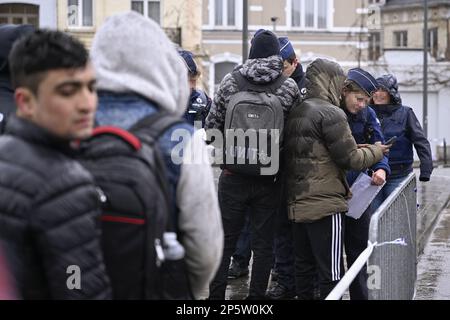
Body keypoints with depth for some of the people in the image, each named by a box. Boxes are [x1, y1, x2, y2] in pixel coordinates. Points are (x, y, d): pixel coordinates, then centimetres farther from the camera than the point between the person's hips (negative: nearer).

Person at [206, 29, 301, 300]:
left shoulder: (230, 82, -4)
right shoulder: (289, 87, -6)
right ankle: (257, 297, 12)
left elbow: (212, 125, 2)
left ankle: (216, 296, 12)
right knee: (263, 244, 9)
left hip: (234, 176, 0)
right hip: (270, 179, 0)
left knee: (225, 241, 10)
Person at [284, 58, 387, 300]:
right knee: (330, 272, -4)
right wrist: (376, 151, 6)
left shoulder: (294, 113, 12)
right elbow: (350, 159, -12)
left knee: (304, 268, 14)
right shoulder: (330, 113, -12)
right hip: (325, 203, -8)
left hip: (296, 204, 8)